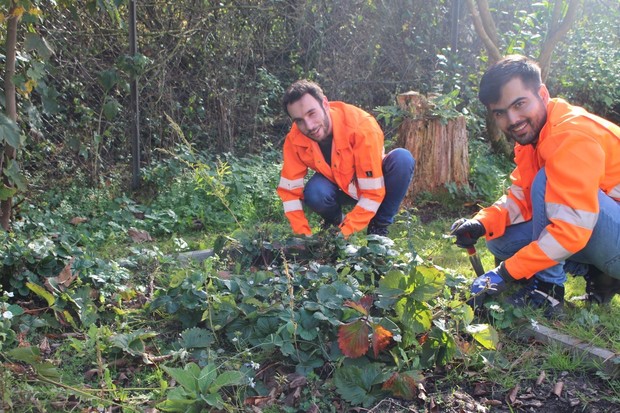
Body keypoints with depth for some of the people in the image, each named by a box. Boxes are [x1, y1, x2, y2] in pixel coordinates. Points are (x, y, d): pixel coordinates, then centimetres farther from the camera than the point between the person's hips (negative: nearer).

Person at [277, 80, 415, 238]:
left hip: (371, 182, -1)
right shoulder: (294, 140, -24)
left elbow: (372, 192, -33)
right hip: (337, 186, 2)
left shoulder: (361, 127, -35)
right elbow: (289, 190, -15)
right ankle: (335, 221, 4)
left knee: (402, 159, -33)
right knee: (314, 193, -33)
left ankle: (379, 227, -12)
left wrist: (343, 234, -34)